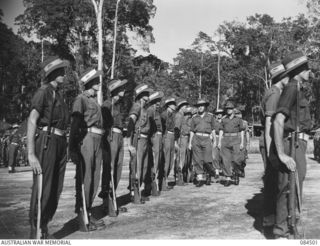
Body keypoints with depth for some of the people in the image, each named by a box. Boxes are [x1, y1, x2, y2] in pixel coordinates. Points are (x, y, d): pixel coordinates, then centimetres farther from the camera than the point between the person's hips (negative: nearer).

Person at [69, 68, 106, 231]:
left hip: (98, 140, 8)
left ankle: (88, 213, 19)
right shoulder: (81, 99, -3)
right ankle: (82, 217, 0)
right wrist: (72, 148, -17)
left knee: (95, 179, 10)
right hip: (86, 138, -8)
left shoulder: (95, 100, 21)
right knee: (84, 179, -6)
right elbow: (75, 124, -10)